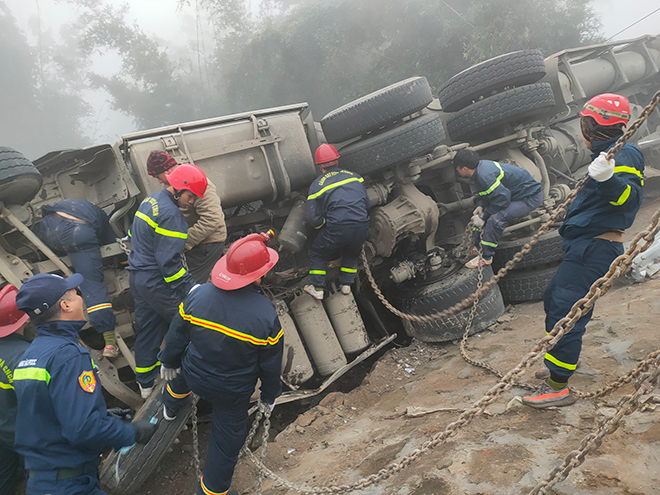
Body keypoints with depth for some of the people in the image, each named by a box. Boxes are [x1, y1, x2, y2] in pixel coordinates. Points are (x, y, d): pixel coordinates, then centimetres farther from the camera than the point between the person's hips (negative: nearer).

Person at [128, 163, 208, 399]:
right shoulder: (170, 214, -21)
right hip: (157, 283, -10)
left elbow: (133, 236, 22)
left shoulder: (150, 200, 10)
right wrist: (191, 289, -23)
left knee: (147, 329, 17)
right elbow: (169, 262, -25)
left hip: (138, 278, 10)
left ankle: (146, 384, 29)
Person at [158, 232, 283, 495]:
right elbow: (271, 365, -14)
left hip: (194, 376, 3)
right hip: (234, 393, -2)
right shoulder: (267, 316, -29)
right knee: (227, 441, 21)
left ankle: (170, 407, 67)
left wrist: (169, 361, 16)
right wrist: (269, 395, 6)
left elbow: (177, 335, -5)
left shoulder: (198, 294, -22)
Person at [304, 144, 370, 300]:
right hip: (362, 227, 4)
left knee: (316, 254, 21)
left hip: (337, 229, -4)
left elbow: (314, 219, -2)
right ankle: (346, 285, 36)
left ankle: (317, 289, 21)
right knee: (351, 254, 34)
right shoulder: (354, 176, 13)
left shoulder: (317, 185, 1)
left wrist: (324, 226, 17)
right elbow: (367, 203, 19)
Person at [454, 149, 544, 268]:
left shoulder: (485, 175, -30)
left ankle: (486, 258, -13)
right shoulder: (481, 166, 1)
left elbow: (502, 199, -29)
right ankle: (481, 247, 15)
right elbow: (484, 193, 15)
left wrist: (483, 216, -20)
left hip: (531, 197, -11)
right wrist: (480, 206, -3)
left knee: (495, 219, -27)